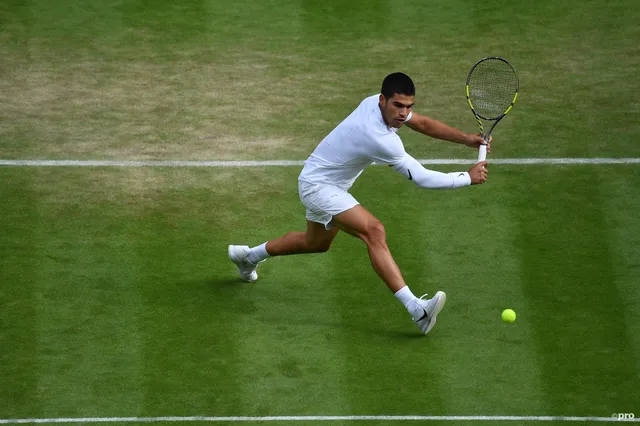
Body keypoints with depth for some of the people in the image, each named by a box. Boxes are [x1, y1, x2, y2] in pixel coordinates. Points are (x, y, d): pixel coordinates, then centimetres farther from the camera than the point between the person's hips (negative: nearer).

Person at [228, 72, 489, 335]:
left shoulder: (380, 103, -10)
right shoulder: (379, 138, -36)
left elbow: (423, 124, 5)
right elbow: (422, 179, -30)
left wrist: (465, 138, -7)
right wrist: (468, 178, -24)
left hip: (329, 185, 11)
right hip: (318, 186, -11)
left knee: (317, 243, 33)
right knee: (374, 232, -29)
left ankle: (249, 256, 54)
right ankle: (416, 309, -39)